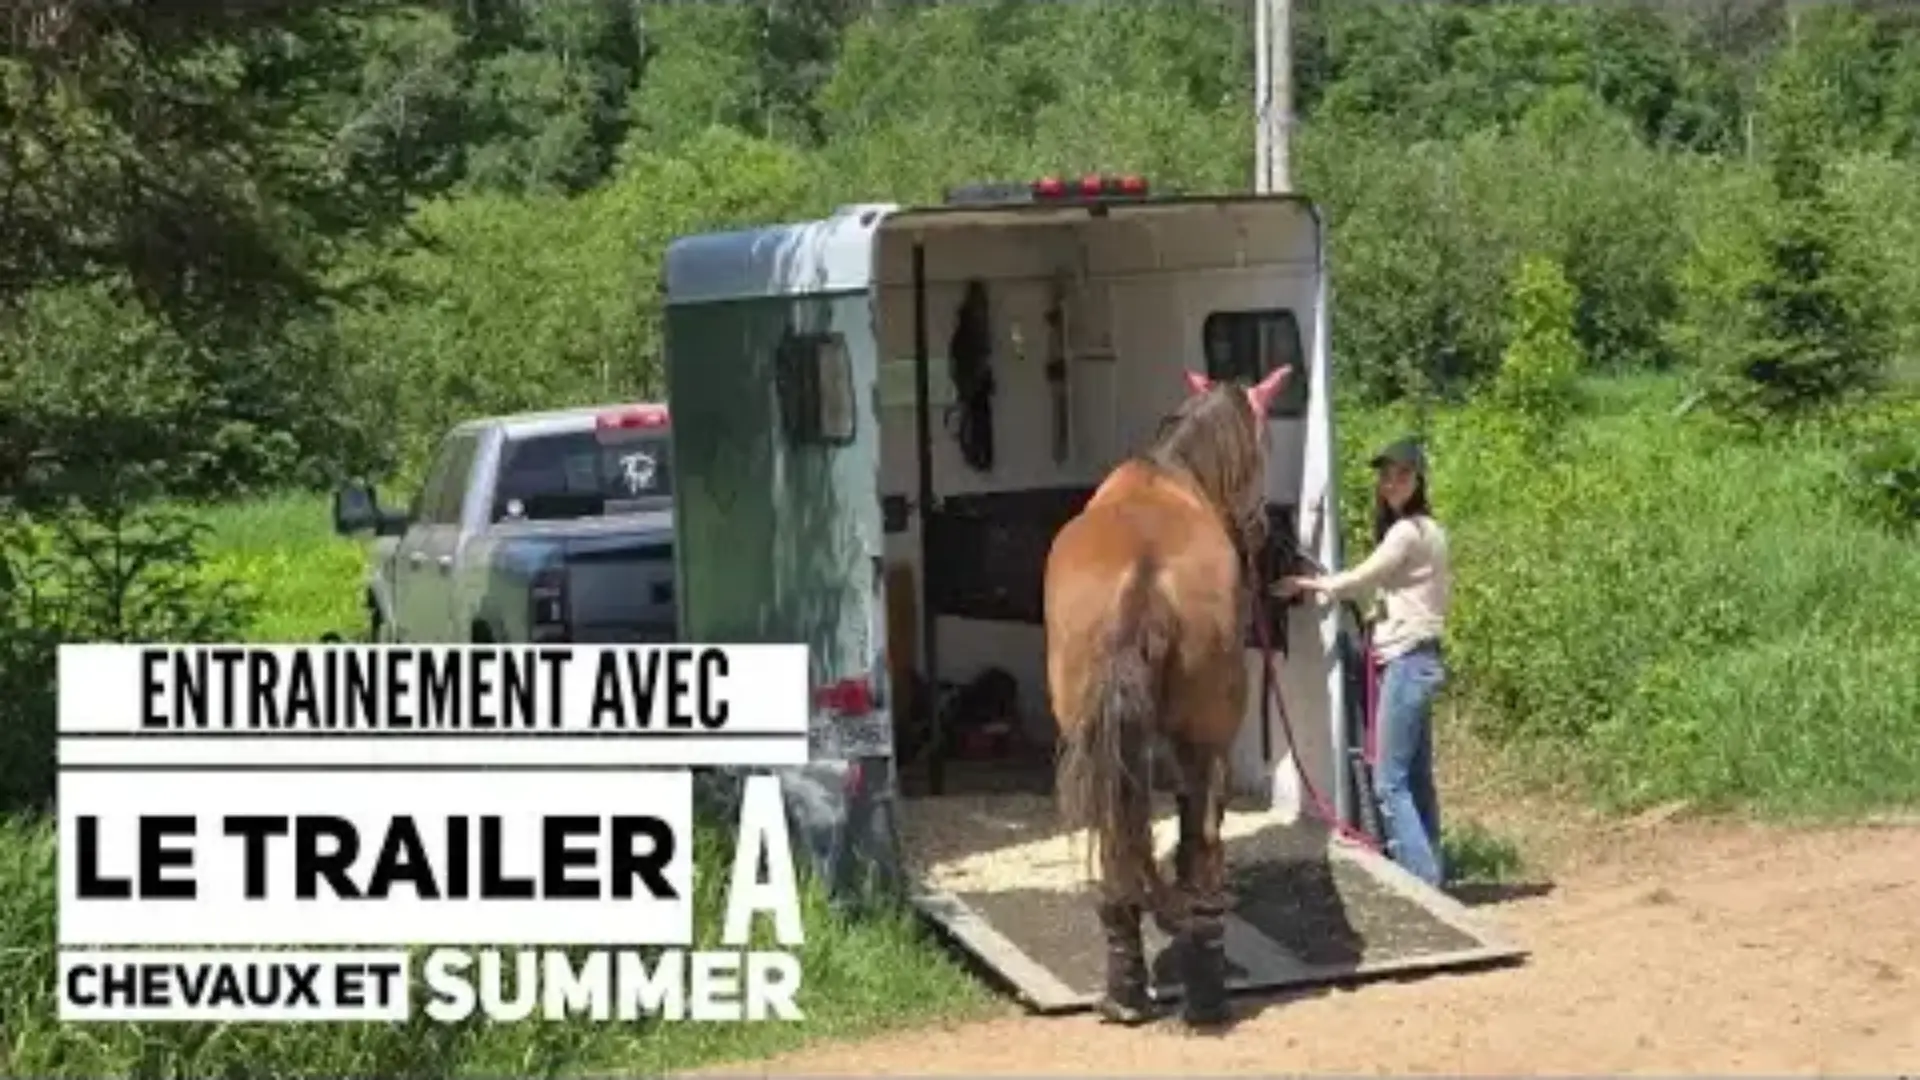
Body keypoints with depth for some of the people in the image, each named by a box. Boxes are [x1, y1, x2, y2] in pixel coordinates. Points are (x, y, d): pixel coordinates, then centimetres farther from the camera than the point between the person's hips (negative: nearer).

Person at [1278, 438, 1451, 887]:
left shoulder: (1407, 532, -13)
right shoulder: (1427, 530, 15)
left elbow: (1357, 581, -10)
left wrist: (1304, 584, 5)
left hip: (1408, 661, -10)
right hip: (1420, 659, 10)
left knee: (1389, 783, -9)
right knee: (1417, 778, 11)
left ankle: (1422, 880, -10)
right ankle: (1431, 874, 13)